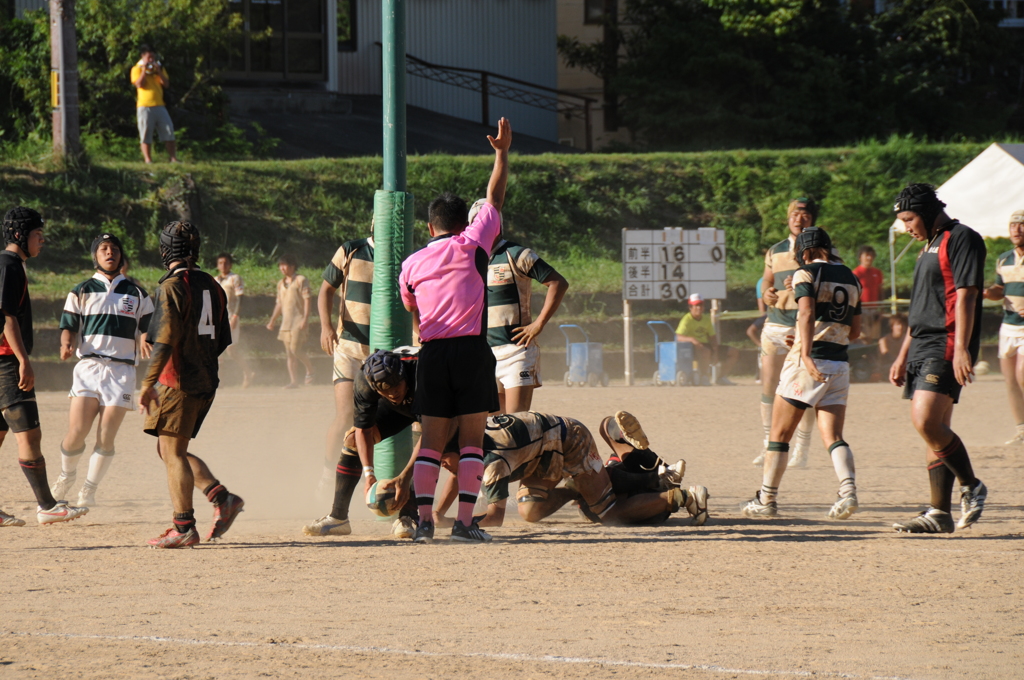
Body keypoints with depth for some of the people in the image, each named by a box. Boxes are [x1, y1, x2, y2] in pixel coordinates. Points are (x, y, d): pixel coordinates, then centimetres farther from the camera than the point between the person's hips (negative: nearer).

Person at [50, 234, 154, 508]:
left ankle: (89, 489, 9)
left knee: (106, 438, -6)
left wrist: (145, 342, -11)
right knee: (76, 434, -10)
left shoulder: (137, 295, 14)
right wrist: (67, 345, -16)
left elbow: (147, 328, 12)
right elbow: (69, 325, 6)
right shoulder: (81, 292, 11)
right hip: (89, 366, -1)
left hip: (122, 370, 1)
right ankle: (67, 476, 18)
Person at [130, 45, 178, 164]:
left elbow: (166, 83, 5)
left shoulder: (159, 68, 16)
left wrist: (158, 72, -6)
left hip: (159, 105, 4)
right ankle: (148, 159, 0)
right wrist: (144, 70, -13)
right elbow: (139, 84, -12)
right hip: (144, 106, -4)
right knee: (146, 135, -4)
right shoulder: (137, 69, 3)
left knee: (169, 132, -1)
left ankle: (173, 158, 2)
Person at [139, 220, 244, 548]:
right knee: (171, 451, 17)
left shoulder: (172, 287, -11)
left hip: (178, 382, -8)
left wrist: (148, 383, -17)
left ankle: (184, 529, -3)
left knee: (172, 453, -2)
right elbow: (222, 340, 17)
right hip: (206, 382, 8)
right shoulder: (212, 286, 12)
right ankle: (223, 498, 8)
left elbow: (166, 341, -19)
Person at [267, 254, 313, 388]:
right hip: (286, 322, 7)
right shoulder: (281, 284, 18)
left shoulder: (301, 280, -3)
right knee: (289, 353, 2)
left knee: (296, 349, -16)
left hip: (298, 321, -7)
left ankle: (309, 370, 7)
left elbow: (307, 300, -9)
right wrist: (272, 321, 20)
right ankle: (294, 381, 3)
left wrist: (305, 319, -19)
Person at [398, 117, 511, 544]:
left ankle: (424, 520, -3)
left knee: (431, 439, 5)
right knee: (471, 438, -1)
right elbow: (495, 199, 11)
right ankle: (465, 521, -8)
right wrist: (502, 152, 21)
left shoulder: (412, 264, 11)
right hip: (471, 349, -3)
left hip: (431, 352, 3)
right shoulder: (472, 245, 3)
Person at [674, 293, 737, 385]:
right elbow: (678, 337, -22)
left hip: (706, 345, 7)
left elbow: (712, 337, 12)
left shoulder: (706, 320, 12)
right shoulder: (687, 320, -10)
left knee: (733, 352, -1)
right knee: (705, 351, -42)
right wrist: (691, 339, -41)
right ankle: (704, 378, -28)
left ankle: (722, 377, 0)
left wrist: (715, 351, -6)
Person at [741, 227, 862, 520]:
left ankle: (766, 500, 9)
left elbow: (806, 313, -21)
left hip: (809, 361, -5)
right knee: (833, 436, 0)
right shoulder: (850, 278, 14)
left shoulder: (806, 274, -4)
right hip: (840, 363, 5)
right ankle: (848, 491, -23)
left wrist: (806, 354, -31)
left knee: (780, 434, 5)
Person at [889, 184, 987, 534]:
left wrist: (961, 349, -24)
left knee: (926, 421, -21)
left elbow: (966, 295, -16)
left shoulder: (961, 238, -6)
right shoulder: (930, 246, 24)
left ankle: (971, 487, -9)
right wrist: (902, 357, 25)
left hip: (947, 345, -10)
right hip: (923, 347, 10)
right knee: (934, 429, 6)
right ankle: (939, 512, 6)